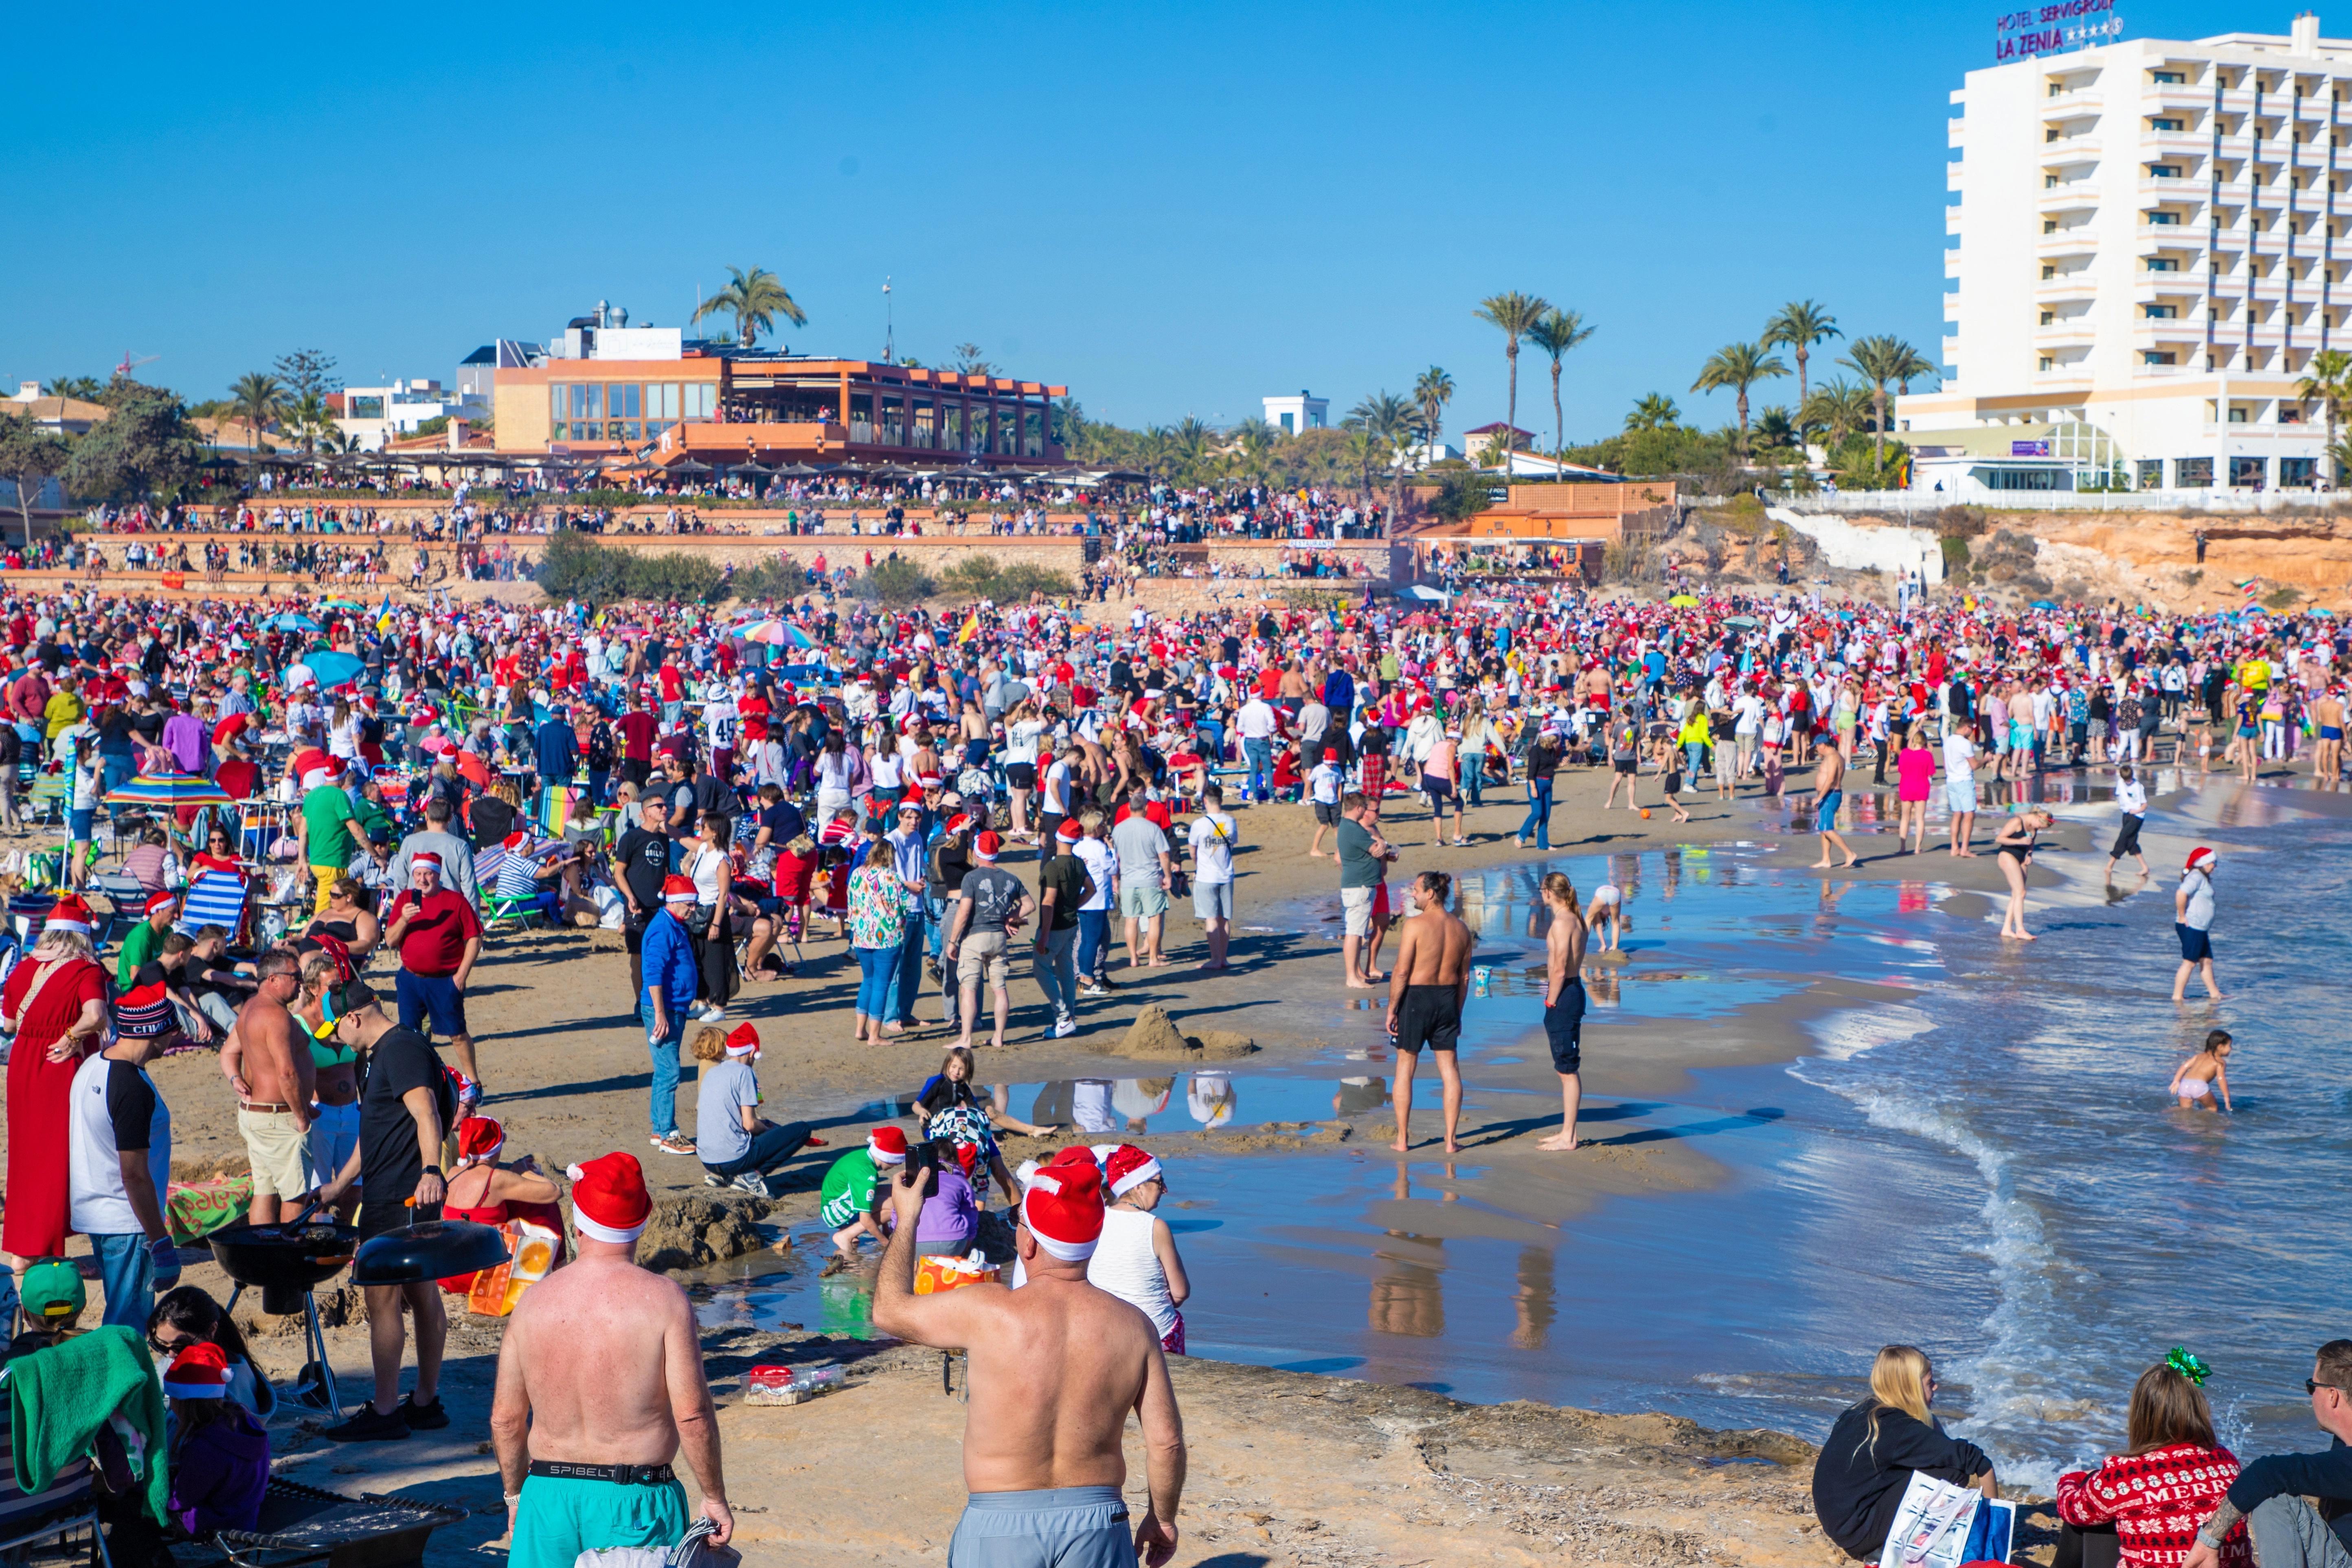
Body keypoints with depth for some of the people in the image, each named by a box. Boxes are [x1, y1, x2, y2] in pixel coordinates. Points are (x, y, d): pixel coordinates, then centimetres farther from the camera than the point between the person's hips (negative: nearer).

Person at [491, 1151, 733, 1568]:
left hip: (548, 1495, 3)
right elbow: (692, 1414, -13)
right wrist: (715, 1497, -1)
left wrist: (516, 1495, 21)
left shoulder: (533, 1301, 2)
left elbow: (505, 1418, 7)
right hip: (635, 1503, -3)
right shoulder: (663, 1299, -10)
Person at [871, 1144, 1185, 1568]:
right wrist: (1163, 1517, 15)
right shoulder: (1133, 1326, -5)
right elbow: (1166, 1440, -2)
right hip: (1097, 1526, 2)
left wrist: (906, 1219, 15)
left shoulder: (987, 1314, -13)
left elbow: (889, 1310, 3)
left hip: (1002, 1527, -2)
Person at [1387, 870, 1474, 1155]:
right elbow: (1464, 976, 9)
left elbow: (1401, 972, -15)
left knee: (1405, 1068, 8)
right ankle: (1450, 1140, 8)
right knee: (1450, 1070, 9)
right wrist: (1457, 1012, 17)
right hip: (1447, 998, 4)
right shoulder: (1461, 929, 4)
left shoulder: (1415, 925, -14)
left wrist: (1391, 1010, -8)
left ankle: (1402, 1139, 11)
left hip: (1416, 997, -4)